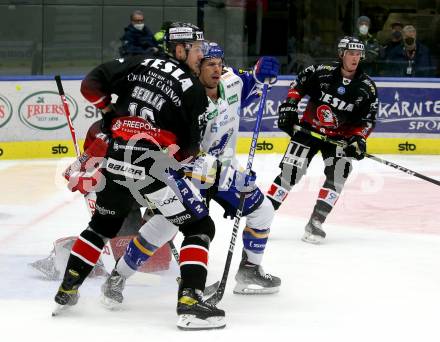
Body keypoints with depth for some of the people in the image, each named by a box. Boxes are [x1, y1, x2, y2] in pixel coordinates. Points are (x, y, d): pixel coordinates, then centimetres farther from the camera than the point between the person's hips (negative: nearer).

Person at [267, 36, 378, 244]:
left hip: (339, 137, 2)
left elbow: (368, 119, -4)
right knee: (289, 171, -6)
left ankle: (315, 223, -11)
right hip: (308, 130, -1)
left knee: (337, 176, -15)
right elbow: (297, 86, 2)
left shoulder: (367, 87, -9)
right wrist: (289, 108, -6)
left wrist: (358, 139, -18)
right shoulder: (322, 72, -14)